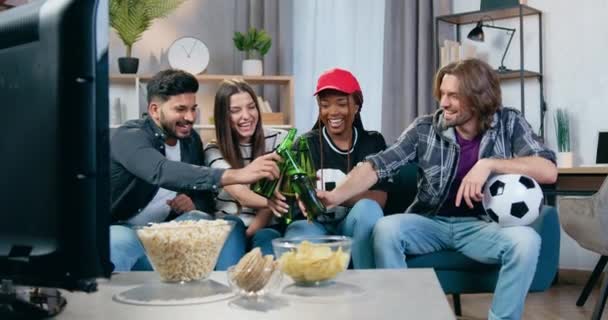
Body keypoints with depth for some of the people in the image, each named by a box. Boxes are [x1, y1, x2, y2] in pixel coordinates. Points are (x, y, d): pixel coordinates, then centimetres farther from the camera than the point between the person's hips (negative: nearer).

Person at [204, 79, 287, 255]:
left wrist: (249, 232, -17)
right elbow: (240, 195, -17)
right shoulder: (214, 151, 1)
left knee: (265, 239, -33)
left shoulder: (279, 140, 4)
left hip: (267, 227, 0)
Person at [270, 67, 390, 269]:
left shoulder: (373, 142, 6)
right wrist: (278, 197, -39)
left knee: (367, 207, -31)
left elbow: (379, 198, -8)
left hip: (355, 228, 2)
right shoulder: (306, 144, 3)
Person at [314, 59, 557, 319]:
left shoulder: (509, 123, -3)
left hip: (481, 225, 0)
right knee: (385, 229, -28)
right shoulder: (425, 129, -3)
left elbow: (548, 171, -13)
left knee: (526, 239, -31)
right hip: (430, 222, 1)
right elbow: (377, 165, -12)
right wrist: (335, 196, -28)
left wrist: (489, 164, -24)